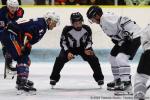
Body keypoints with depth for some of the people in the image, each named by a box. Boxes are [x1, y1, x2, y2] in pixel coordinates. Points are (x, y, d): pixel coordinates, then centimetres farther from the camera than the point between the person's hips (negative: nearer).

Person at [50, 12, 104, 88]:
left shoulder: (87, 29, -22)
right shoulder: (67, 30, -27)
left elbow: (89, 41, -7)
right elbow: (63, 43, -16)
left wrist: (87, 50, -26)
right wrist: (68, 52, -30)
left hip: (83, 47, 1)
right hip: (69, 48, -1)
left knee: (93, 59, -17)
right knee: (60, 59, -23)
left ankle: (99, 78, 3)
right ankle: (54, 78, -3)